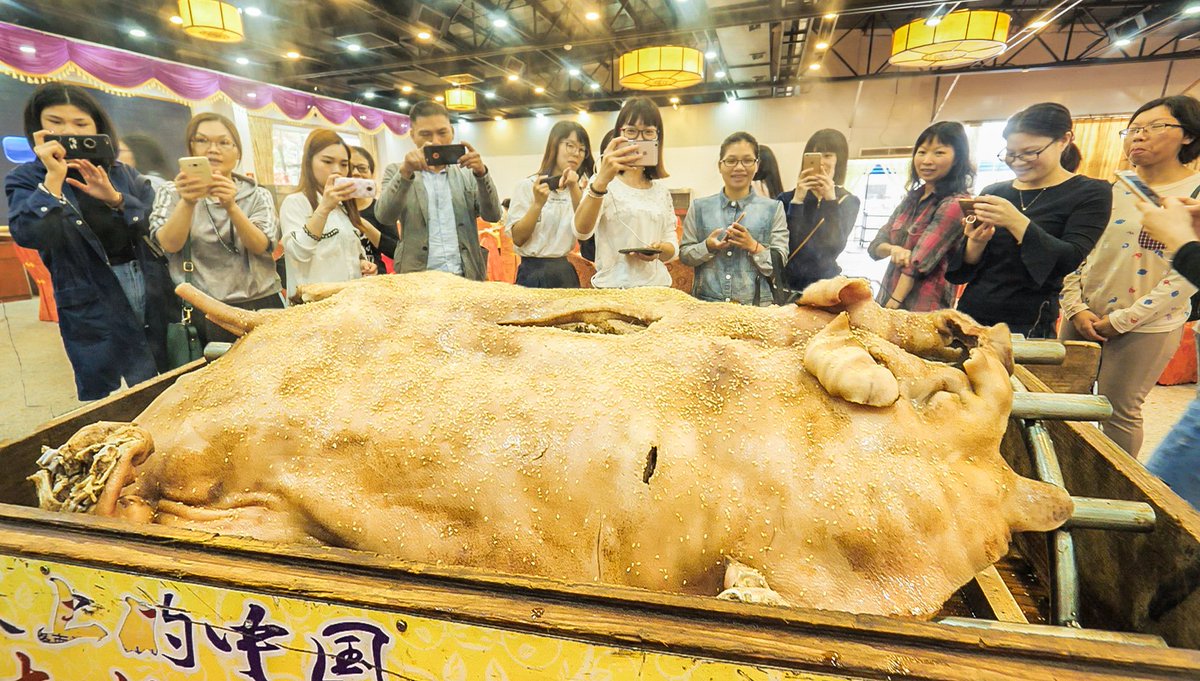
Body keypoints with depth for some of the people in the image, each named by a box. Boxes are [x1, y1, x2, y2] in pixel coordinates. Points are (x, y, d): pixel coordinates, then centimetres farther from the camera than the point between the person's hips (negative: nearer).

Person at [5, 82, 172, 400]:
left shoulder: (122, 173, 11)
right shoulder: (27, 178, 2)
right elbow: (30, 236, -16)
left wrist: (114, 197, -15)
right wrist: (54, 177, -16)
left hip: (150, 294, 3)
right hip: (92, 310, -3)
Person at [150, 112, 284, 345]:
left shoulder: (258, 195, 8)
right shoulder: (172, 193, 8)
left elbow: (260, 246, -8)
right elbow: (170, 244, -9)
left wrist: (231, 206, -23)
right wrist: (188, 202, -24)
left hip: (259, 307, 0)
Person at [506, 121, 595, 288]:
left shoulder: (581, 188, 11)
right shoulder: (527, 186, -1)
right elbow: (518, 238, -7)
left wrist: (574, 189, -17)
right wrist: (538, 204, -18)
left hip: (568, 273, 3)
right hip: (534, 272, -3)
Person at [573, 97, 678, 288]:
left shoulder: (661, 189, 10)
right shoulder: (604, 181, -4)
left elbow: (672, 245, 10)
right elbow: (581, 231, -20)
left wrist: (660, 250, -12)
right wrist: (601, 181, -33)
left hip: (656, 287, 4)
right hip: (613, 287, -4)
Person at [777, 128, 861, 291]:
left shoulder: (849, 202, 6)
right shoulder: (787, 198, 2)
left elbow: (835, 247, -8)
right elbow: (786, 246, -10)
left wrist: (831, 200, -13)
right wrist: (797, 201, -14)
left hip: (825, 283, 0)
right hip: (787, 282, 0)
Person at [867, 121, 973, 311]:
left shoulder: (954, 204, -12)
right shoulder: (912, 197, 10)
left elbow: (918, 264, -17)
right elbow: (875, 246, 6)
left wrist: (892, 305, -18)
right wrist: (893, 249, -14)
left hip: (921, 311, -6)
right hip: (885, 300, 6)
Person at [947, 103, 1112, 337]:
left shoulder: (1090, 194, 0)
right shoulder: (993, 193, 9)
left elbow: (1070, 261, -14)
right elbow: (962, 269, 7)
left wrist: (1016, 222, -26)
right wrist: (976, 243, -14)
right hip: (969, 317, 4)